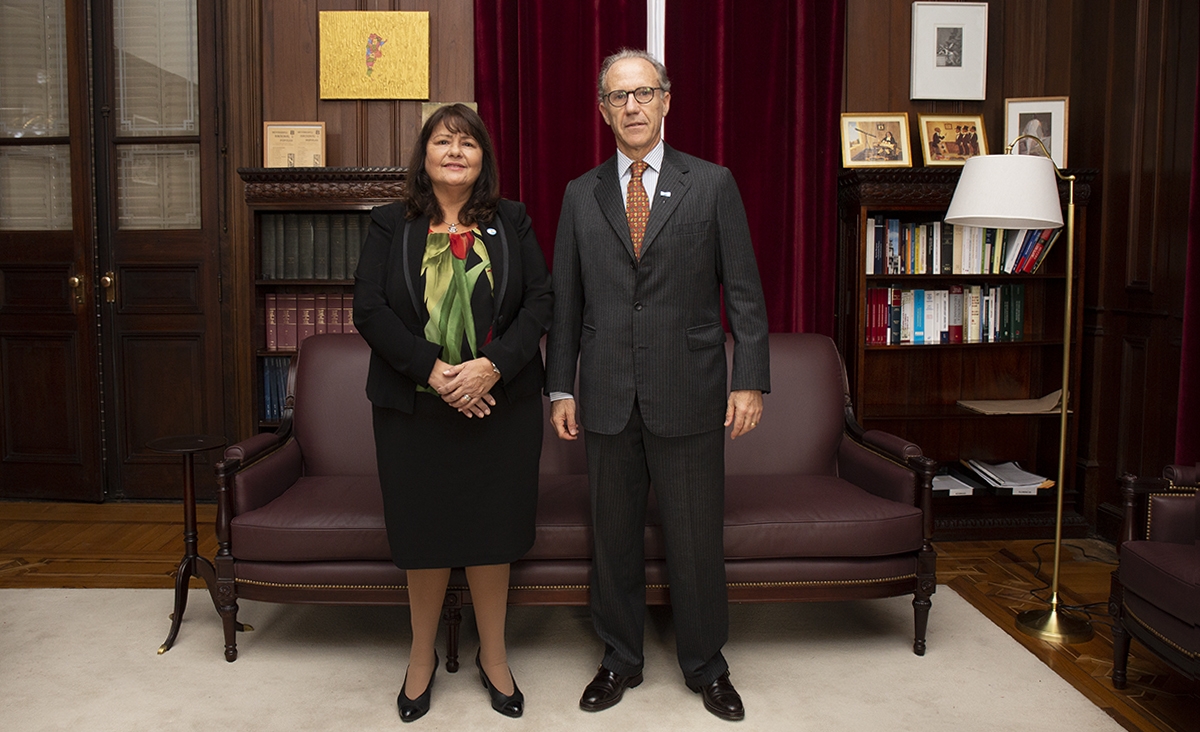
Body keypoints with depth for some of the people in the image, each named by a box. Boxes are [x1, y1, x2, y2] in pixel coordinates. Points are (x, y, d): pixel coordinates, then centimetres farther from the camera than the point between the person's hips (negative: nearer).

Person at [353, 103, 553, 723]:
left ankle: (493, 656, 27)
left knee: (492, 530, 7)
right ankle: (422, 656, 30)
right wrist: (433, 369, -17)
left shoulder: (513, 223, 6)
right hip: (415, 405, 0)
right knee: (424, 531, 8)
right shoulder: (390, 225, 4)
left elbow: (540, 301, -2)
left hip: (499, 403, 1)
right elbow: (370, 310, -5)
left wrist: (494, 366, -16)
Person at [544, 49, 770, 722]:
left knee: (697, 537, 7)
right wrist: (561, 388, 5)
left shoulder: (712, 185, 2)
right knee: (614, 534, 12)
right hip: (608, 397, 2)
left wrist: (750, 382, -7)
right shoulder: (581, 195, 8)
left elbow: (744, 292, 0)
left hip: (688, 395, -2)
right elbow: (566, 301, 9)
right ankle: (621, 660, 30)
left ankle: (707, 665, 27)